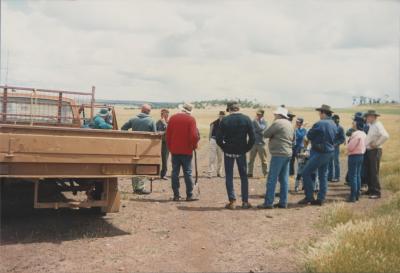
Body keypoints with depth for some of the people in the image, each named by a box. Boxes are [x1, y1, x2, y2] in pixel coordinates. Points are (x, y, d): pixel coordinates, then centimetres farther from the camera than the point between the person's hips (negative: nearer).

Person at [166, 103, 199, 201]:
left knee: (175, 172, 7)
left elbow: (168, 134, 6)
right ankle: (189, 195, 2)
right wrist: (194, 146, 3)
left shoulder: (172, 118, 4)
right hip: (186, 150, -3)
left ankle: (176, 195, 7)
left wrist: (170, 147, 15)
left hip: (174, 150, 3)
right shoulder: (191, 119, -8)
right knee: (187, 172, 1)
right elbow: (194, 135, -14)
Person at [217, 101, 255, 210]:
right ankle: (245, 201, 13)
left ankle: (232, 201, 4)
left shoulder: (225, 120, -7)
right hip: (241, 152, 1)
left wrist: (225, 148, 4)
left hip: (228, 152, -1)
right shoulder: (246, 119, -2)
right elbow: (252, 138, -7)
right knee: (244, 177, 12)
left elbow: (219, 139, -11)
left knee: (229, 177, 7)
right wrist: (246, 148, 5)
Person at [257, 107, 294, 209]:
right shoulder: (289, 124, 16)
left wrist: (272, 135, 11)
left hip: (279, 154, -9)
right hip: (288, 153, 9)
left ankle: (268, 202, -5)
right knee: (284, 179, 10)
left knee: (272, 179, -6)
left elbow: (266, 134, -8)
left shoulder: (278, 123, -11)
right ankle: (283, 202, 13)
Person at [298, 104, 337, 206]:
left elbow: (309, 135, -9)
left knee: (306, 173, -2)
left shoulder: (320, 124, -17)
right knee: (323, 175, 13)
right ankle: (320, 198, 15)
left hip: (320, 153, -8)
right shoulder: (334, 125, 8)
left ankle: (309, 197, -1)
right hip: (330, 152, 8)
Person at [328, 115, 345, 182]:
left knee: (336, 162, -2)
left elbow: (343, 139, -5)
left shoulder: (340, 128, -2)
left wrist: (336, 143, -17)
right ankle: (330, 176, 17)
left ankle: (337, 177, 3)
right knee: (329, 162, 9)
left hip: (335, 147, -5)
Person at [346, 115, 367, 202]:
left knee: (353, 176, -4)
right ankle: (357, 195, 20)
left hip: (354, 156, -9)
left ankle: (353, 196, -2)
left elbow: (350, 147, -19)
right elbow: (363, 146, 15)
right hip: (361, 155, 9)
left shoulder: (356, 134, -20)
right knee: (358, 176, 15)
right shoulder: (363, 134, 9)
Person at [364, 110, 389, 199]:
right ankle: (371, 190, 24)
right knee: (368, 172, 14)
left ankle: (376, 192, -3)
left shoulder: (378, 125, -14)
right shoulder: (370, 125, 13)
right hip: (369, 151, 9)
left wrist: (376, 144, -22)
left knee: (374, 172, -7)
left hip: (375, 151, -9)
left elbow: (385, 136, -30)